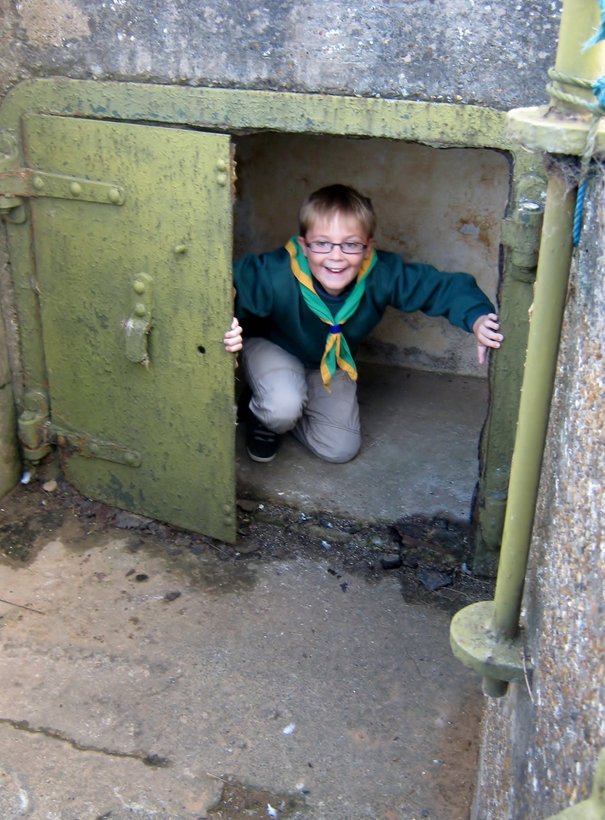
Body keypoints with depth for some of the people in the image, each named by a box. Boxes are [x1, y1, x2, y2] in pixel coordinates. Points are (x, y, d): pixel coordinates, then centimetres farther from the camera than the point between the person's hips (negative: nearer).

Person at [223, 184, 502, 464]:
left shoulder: (383, 275, -32)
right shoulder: (276, 275, -41)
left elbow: (447, 286, -26)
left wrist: (477, 316, -46)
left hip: (331, 363, 4)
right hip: (272, 347, -4)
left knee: (340, 449, 1)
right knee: (283, 407, -35)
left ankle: (287, 415, 29)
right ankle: (261, 414, 4)